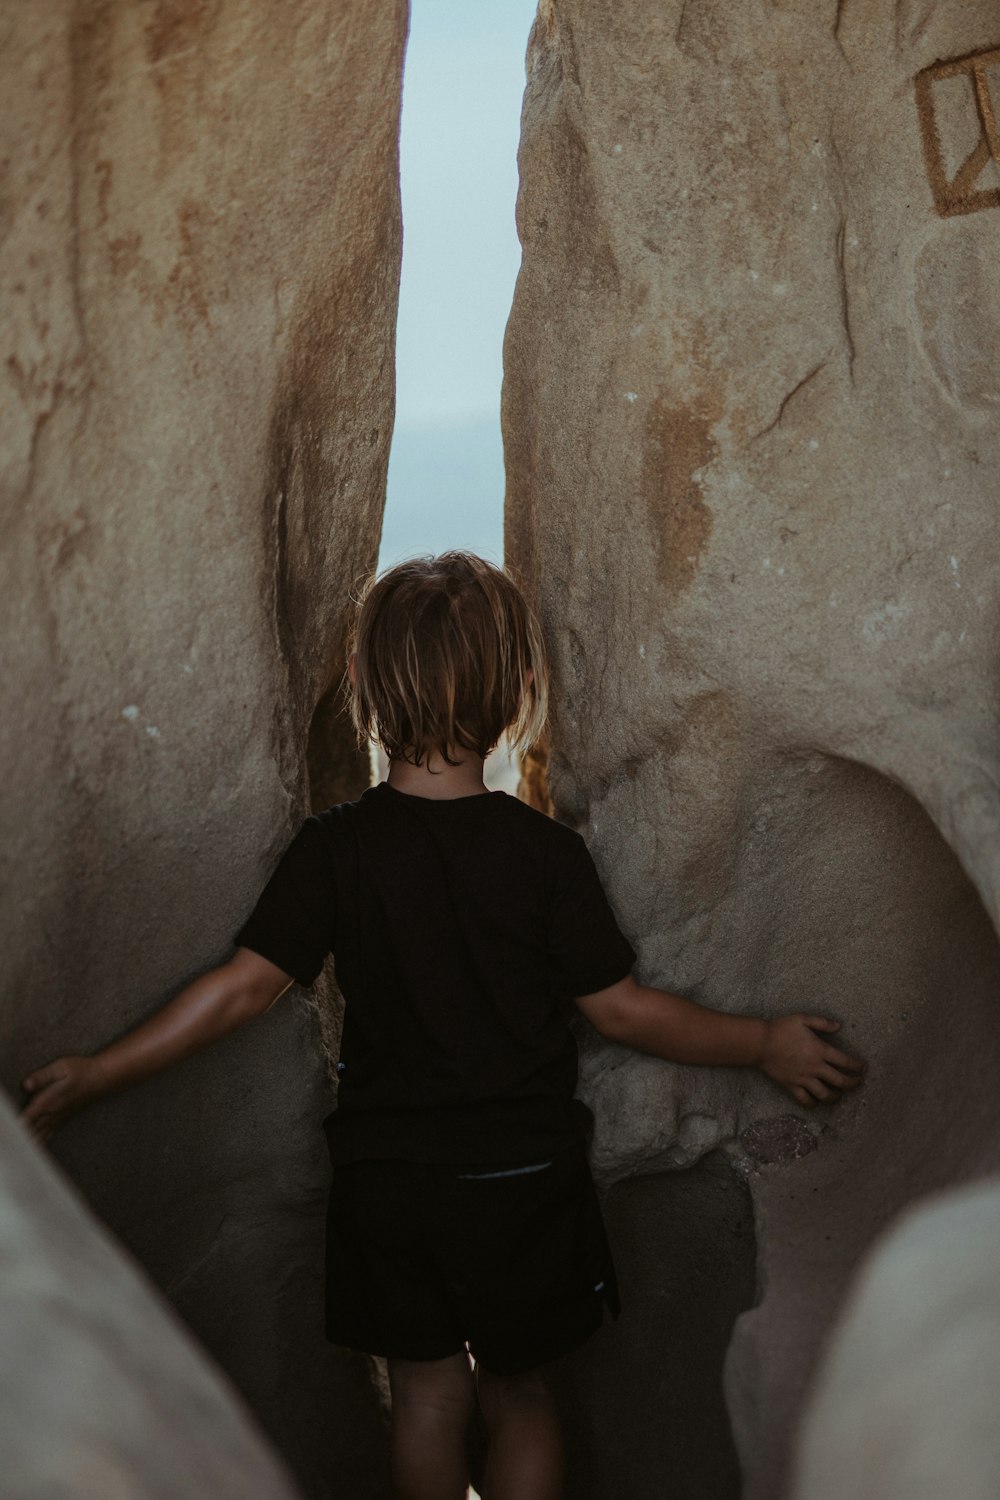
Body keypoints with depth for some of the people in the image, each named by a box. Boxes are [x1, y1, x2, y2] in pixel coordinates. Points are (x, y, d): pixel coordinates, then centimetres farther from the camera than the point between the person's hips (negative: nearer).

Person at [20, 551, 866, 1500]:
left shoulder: (333, 848, -10)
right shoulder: (545, 852, -13)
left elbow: (244, 988, -11)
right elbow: (620, 1009, -9)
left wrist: (92, 1077, -2)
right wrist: (765, 1046, 2)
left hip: (385, 1176, 1)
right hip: (522, 1174, -1)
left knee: (425, 1397, 16)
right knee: (518, 1396, 17)